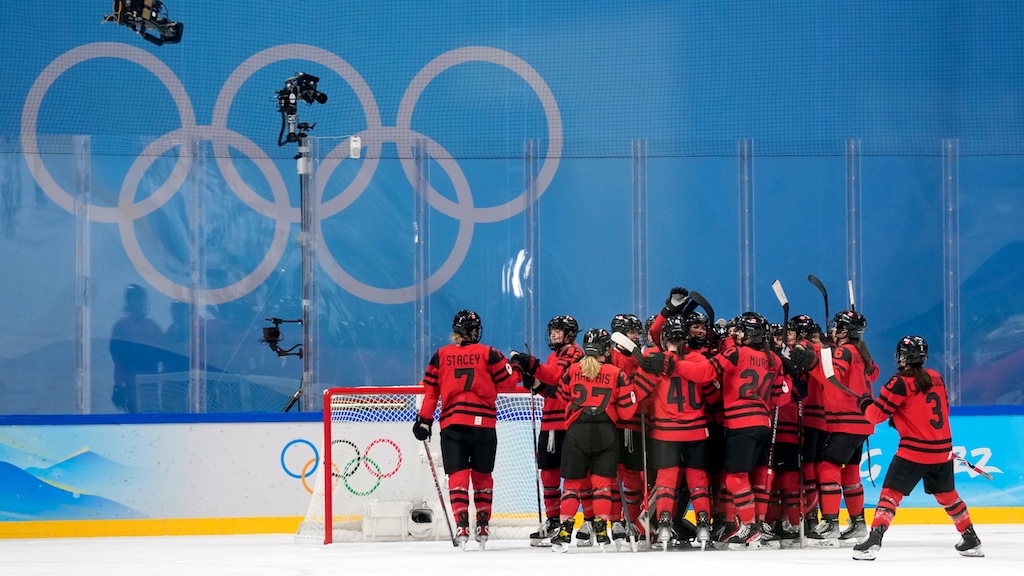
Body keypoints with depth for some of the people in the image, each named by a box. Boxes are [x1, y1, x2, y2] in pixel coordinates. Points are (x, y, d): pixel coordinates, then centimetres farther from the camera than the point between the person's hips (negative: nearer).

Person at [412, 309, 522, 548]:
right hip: (483, 422, 0)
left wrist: (424, 420, 12)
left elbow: (430, 390, 7)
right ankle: (482, 526, 12)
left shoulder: (441, 355, 7)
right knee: (482, 474, 12)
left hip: (451, 423, 0)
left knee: (458, 475, -2)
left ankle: (462, 525, -16)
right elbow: (506, 383, 2)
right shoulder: (488, 354, 1)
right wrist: (520, 371, 22)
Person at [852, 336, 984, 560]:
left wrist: (865, 404, 13)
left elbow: (877, 413, -9)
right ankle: (971, 540, 31)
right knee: (947, 495, 23)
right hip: (942, 449, 6)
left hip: (914, 451, -6)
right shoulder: (935, 378, 8)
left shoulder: (901, 383, -11)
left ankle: (874, 538, -20)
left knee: (891, 492, -5)